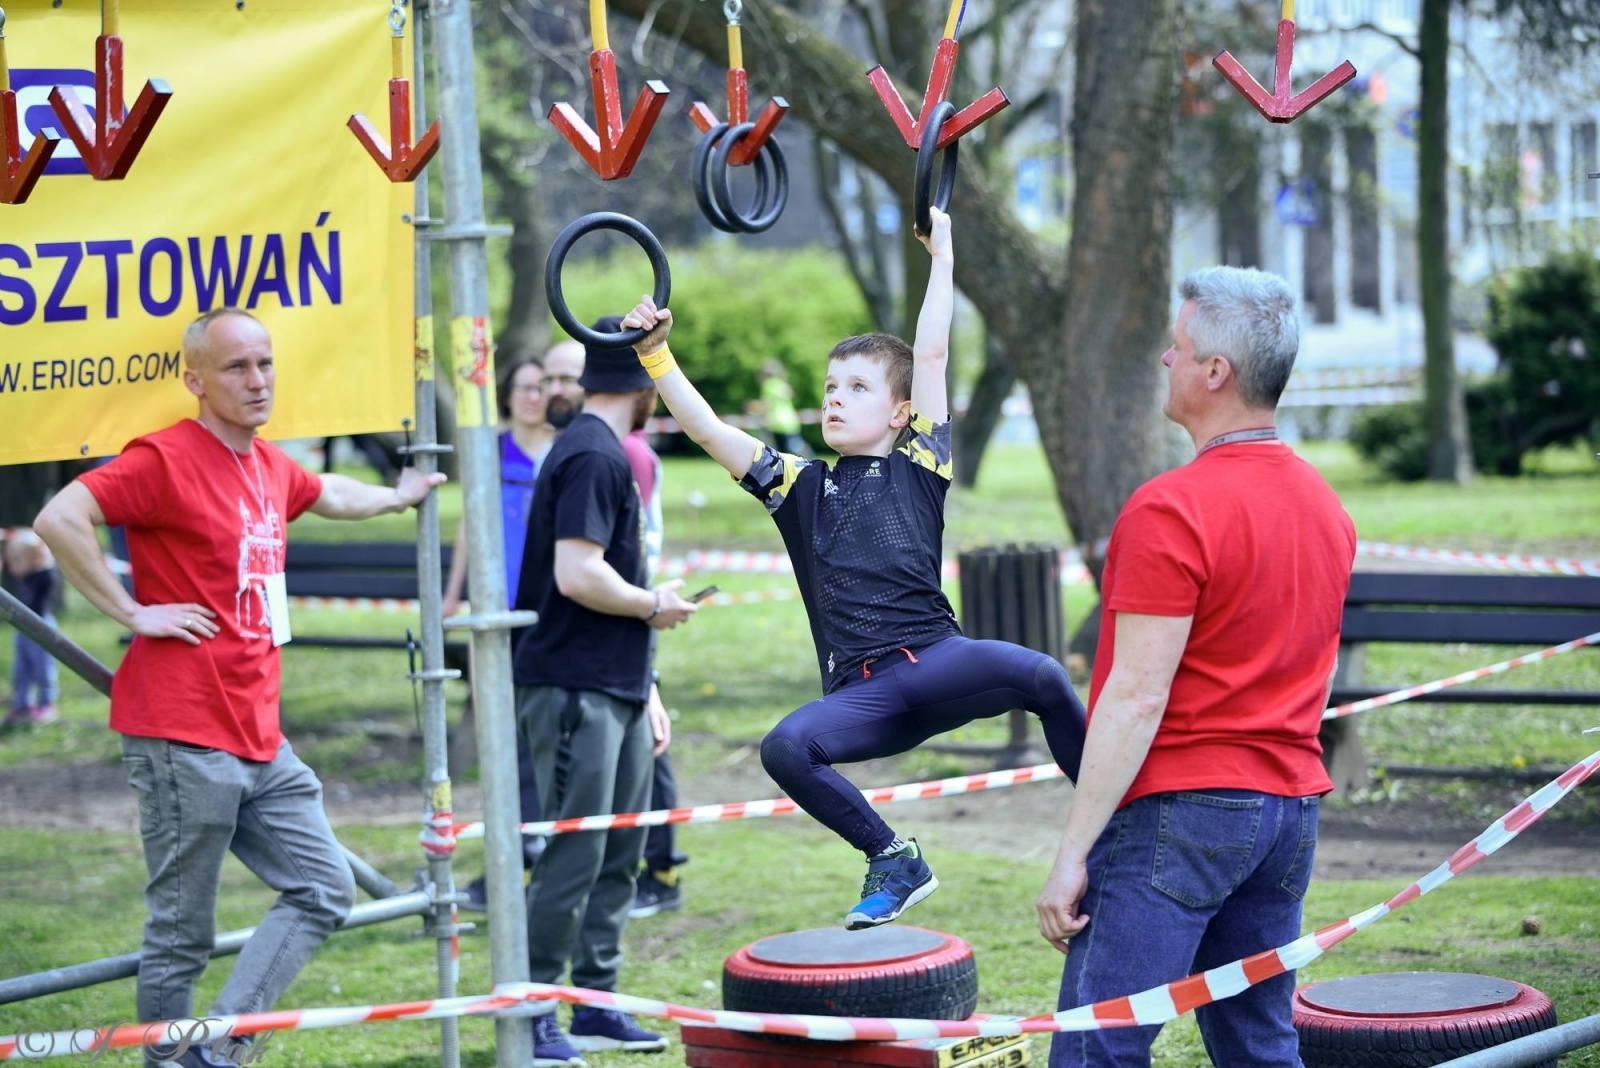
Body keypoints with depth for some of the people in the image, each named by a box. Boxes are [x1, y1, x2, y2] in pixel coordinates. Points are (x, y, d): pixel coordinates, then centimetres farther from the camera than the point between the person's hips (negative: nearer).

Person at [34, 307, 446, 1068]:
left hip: (261, 741, 9)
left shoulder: (270, 464, 14)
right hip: (185, 740, -9)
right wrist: (131, 611, -19)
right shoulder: (167, 458, -11)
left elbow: (325, 495, 38)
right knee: (182, 931, -1)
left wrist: (397, 498, 52)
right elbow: (59, 519, -23)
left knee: (323, 888, 7)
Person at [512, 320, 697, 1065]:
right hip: (575, 690, -10)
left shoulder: (605, 453, 18)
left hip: (615, 692, 10)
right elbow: (577, 575, -24)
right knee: (573, 858, -7)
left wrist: (645, 692, 21)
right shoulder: (593, 456, -14)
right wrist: (655, 606, -8)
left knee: (618, 856, 12)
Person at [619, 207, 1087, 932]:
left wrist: (942, 258, 13)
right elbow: (705, 428, 14)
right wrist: (656, 354, 7)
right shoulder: (802, 487, 19)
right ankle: (894, 860, -4)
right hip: (862, 695, 3)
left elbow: (931, 357, 10)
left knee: (1040, 676, -31)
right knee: (785, 748, -27)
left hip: (935, 659, -3)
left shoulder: (916, 468, 12)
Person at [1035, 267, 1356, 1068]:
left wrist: (1072, 851, -15)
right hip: (1291, 804, 8)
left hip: (1178, 812, -8)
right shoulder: (1325, 506, 12)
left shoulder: (1171, 510, -14)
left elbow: (1138, 697, -18)